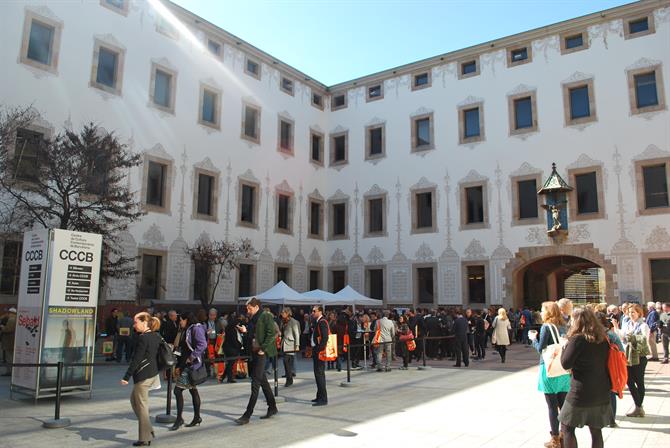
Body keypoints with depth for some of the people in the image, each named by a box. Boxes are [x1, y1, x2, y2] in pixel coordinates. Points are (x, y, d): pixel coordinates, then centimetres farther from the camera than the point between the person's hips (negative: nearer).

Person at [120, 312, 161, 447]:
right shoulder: (156, 336, 8)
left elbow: (136, 359, -19)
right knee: (134, 399, 23)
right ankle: (148, 430, 23)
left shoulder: (143, 338, -17)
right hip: (152, 373, 9)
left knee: (142, 406, 2)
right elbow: (156, 355, 15)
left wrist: (126, 377, -16)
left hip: (143, 375, -9)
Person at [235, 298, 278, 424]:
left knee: (255, 383, -7)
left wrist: (263, 349, -19)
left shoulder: (266, 316, -10)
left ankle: (247, 415, -5)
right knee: (262, 380, 15)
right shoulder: (252, 318, 14)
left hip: (262, 353, -9)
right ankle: (272, 408, 28)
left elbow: (272, 333, -16)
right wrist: (245, 330, 0)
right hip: (254, 352, 9)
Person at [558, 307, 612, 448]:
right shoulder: (603, 339, 6)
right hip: (602, 392, 7)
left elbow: (566, 364, -13)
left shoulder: (578, 339, -14)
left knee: (567, 427, 8)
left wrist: (566, 345, -1)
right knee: (596, 430, 13)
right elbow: (605, 362, 15)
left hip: (581, 393, -6)